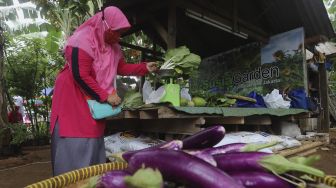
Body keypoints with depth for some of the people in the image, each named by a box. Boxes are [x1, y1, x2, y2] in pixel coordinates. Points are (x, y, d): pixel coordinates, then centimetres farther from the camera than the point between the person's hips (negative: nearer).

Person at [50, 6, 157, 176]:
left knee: (93, 140, 11)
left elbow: (121, 67, 11)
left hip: (95, 99, 8)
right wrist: (105, 96, -21)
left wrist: (145, 67, 0)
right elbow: (81, 76, -25)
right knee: (75, 143, -4)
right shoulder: (83, 41, -21)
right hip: (73, 96, -8)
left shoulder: (112, 46, 5)